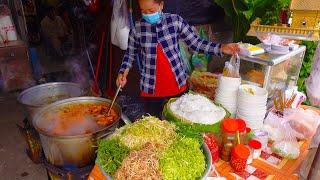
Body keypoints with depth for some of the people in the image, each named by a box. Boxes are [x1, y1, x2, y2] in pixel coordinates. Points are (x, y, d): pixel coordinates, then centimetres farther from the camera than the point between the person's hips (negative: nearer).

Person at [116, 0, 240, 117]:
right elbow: (130, 54, 8)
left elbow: (196, 43, -2)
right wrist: (123, 72, -8)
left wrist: (222, 48, -13)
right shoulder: (137, 28, -4)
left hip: (178, 84, 1)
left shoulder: (175, 21, -6)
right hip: (151, 88, 0)